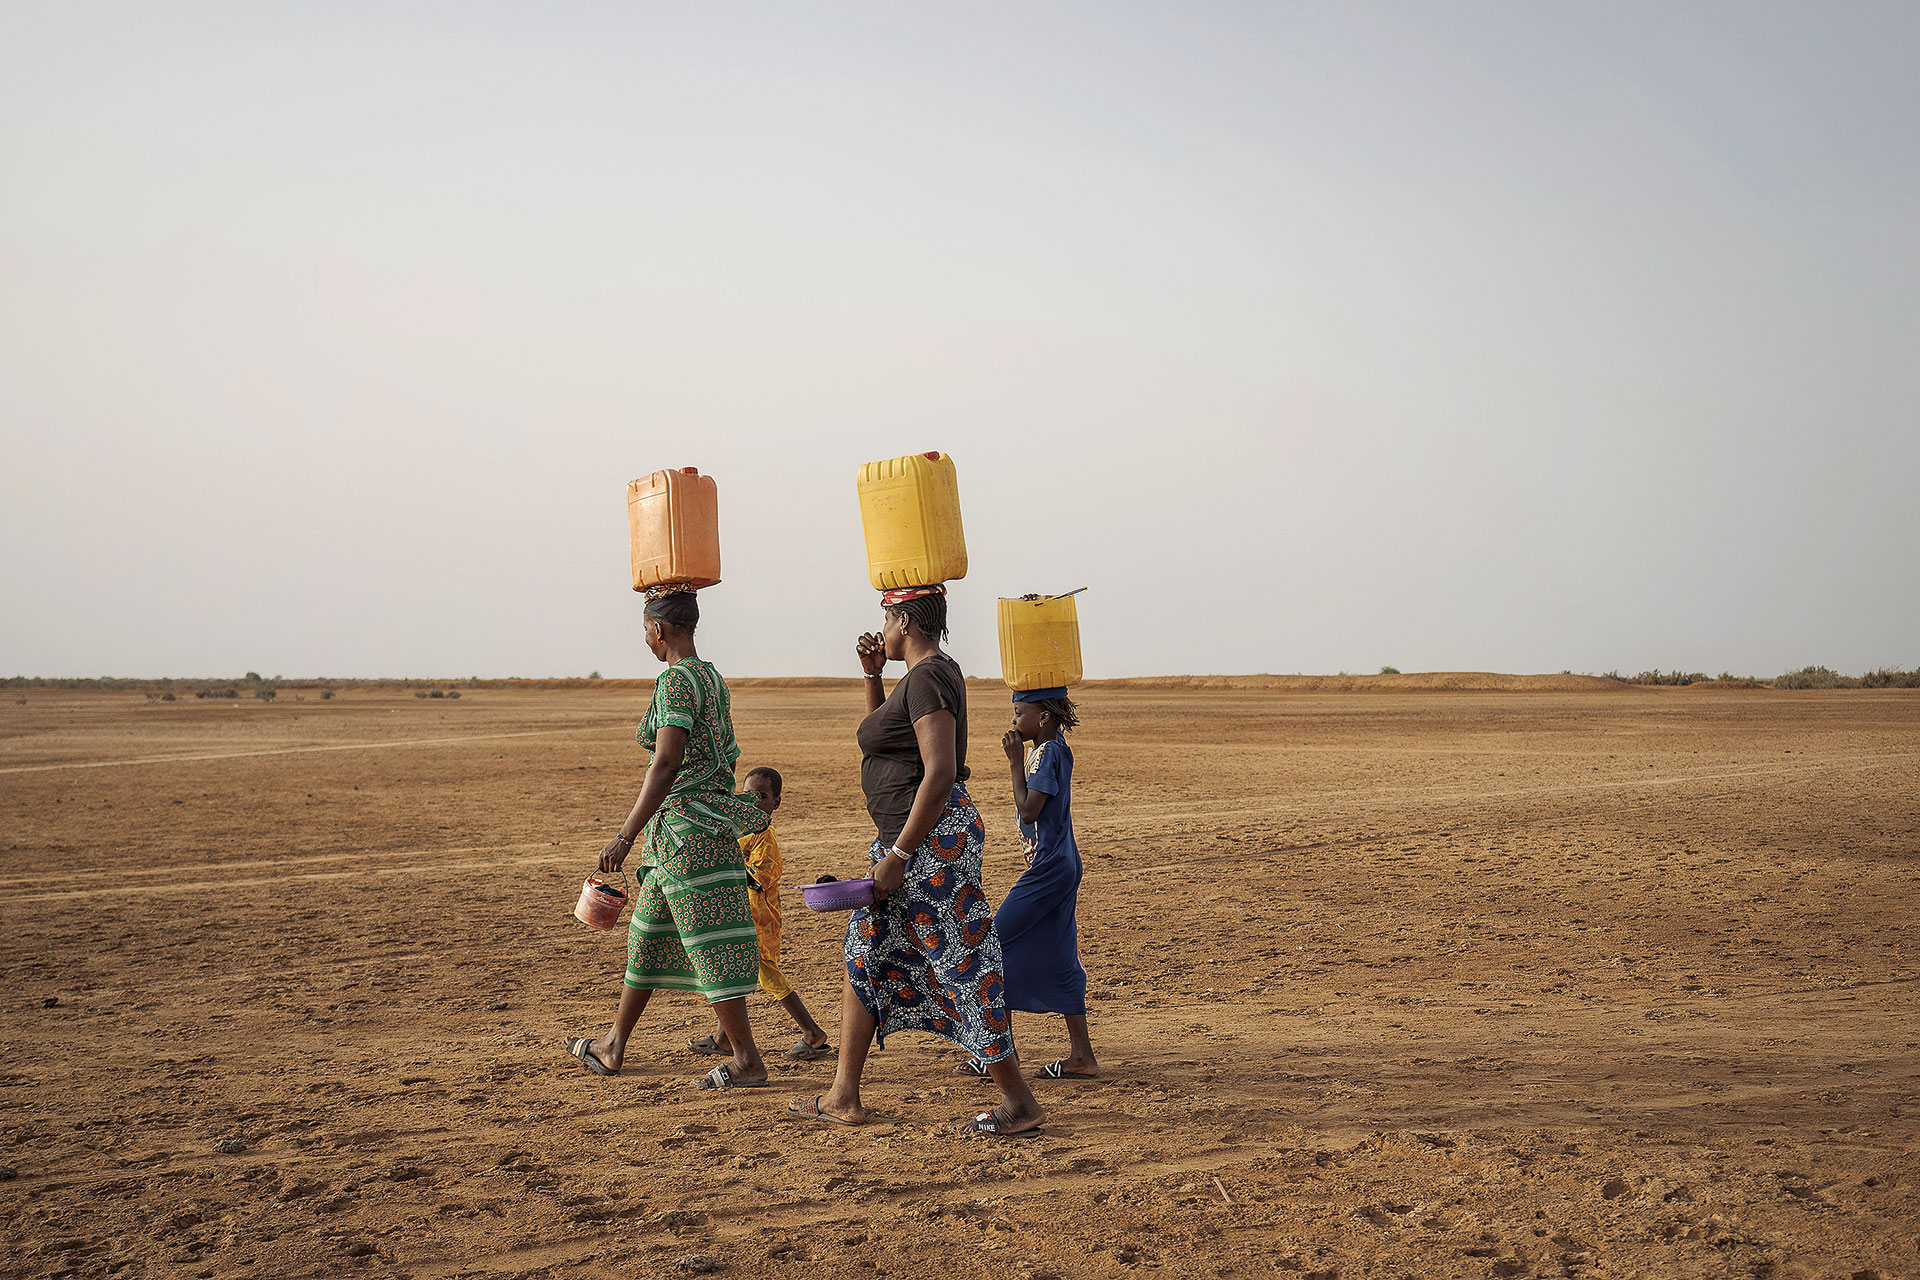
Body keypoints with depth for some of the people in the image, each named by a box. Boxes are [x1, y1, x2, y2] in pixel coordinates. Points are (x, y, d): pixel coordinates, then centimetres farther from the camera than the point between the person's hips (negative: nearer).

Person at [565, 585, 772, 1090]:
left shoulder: (675, 681, -15)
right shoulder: (713, 678, 13)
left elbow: (666, 765, -23)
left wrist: (626, 835, -23)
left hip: (685, 829, -10)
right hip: (711, 818, 10)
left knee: (708, 943, -5)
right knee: (647, 934, 19)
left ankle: (748, 1062, 0)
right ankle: (613, 1046, 30)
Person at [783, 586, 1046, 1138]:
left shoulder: (928, 678, -16)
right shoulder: (929, 673, 16)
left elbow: (940, 774, -24)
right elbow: (880, 738, 30)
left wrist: (897, 855, -22)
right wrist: (872, 675, 17)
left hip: (933, 840, -11)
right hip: (904, 837, 11)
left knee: (960, 964, -5)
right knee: (864, 954, 14)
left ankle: (1019, 1101, 4)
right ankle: (843, 1098, 20)